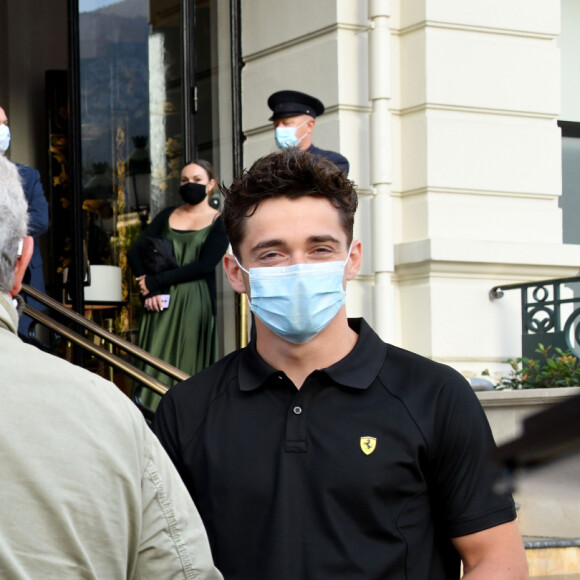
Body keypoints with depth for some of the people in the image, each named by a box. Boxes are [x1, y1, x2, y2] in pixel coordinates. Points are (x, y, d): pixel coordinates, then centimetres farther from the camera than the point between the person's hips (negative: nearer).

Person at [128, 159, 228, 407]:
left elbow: (204, 266, -9)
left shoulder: (219, 222, 3)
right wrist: (148, 290, -8)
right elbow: (135, 252, 8)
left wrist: (154, 281, -10)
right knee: (154, 367, -3)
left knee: (189, 368, -4)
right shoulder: (167, 216, 16)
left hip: (197, 302, -3)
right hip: (161, 302, 3)